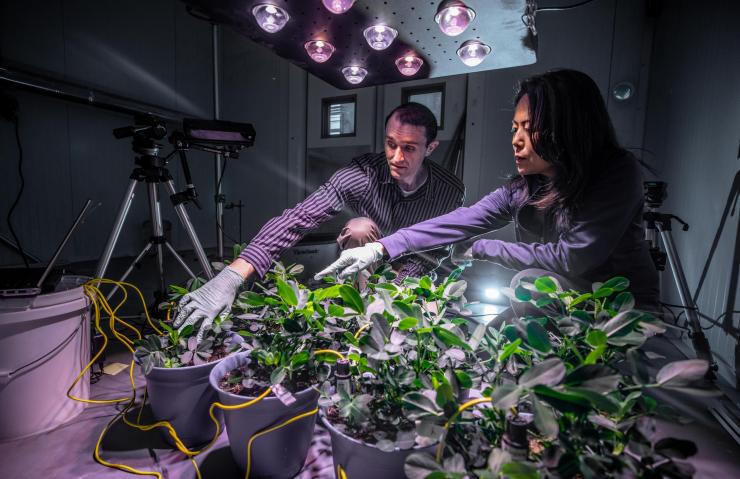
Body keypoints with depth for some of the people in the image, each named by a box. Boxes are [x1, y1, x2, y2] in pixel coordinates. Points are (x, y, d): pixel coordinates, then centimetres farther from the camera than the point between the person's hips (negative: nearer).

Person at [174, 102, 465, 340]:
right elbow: (298, 218, -38)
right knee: (360, 228, -31)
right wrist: (232, 276, -49)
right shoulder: (363, 173, -28)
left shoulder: (452, 192, -21)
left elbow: (438, 252, -11)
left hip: (414, 273, 1)